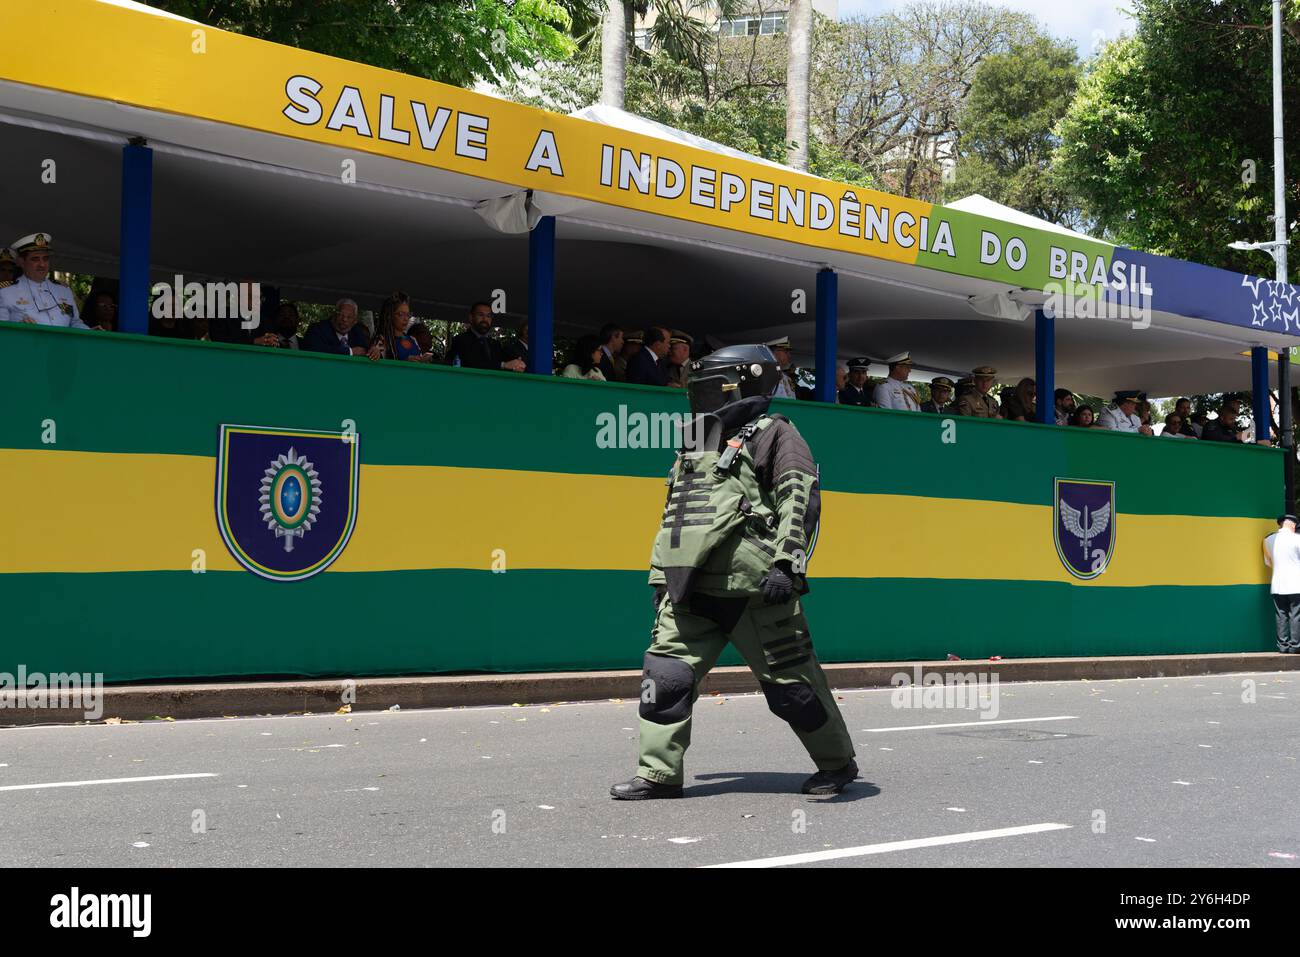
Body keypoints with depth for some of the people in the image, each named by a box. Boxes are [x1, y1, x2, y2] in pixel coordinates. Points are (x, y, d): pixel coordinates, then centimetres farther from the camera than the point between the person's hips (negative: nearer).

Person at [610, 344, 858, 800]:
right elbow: (675, 519, 31)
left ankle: (837, 763, 19)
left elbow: (800, 500, -12)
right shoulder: (697, 446, 24)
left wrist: (787, 563, -22)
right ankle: (659, 773, 3)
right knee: (666, 673, -4)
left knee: (790, 681, 1)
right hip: (690, 591, 7)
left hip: (754, 589, -7)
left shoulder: (772, 434, 0)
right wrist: (663, 577, 28)